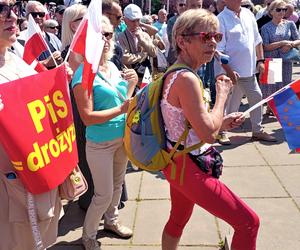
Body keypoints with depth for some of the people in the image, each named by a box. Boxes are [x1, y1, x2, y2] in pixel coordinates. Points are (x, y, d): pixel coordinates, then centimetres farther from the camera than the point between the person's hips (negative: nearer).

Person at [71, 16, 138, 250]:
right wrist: (121, 109, -26)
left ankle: (111, 220, 46)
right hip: (100, 143, -7)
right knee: (104, 195, 3)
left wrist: (132, 84, -3)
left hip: (123, 136, 7)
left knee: (118, 184, 22)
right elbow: (87, 117, -22)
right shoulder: (84, 73, -18)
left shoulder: (113, 66, 3)